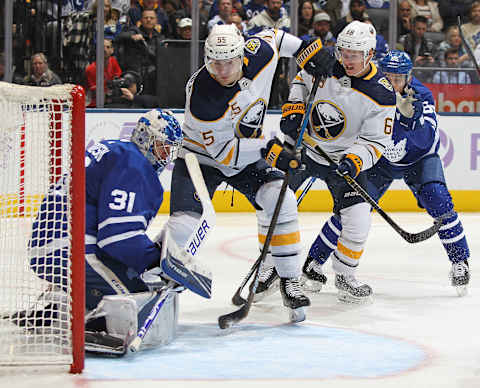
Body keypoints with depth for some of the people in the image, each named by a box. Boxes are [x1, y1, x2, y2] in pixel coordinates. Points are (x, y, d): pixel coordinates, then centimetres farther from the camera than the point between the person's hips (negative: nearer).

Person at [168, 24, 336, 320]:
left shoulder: (259, 54, -20)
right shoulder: (201, 96, -33)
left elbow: (271, 35, 7)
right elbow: (221, 150, -25)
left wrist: (306, 49, -1)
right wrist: (267, 150, -30)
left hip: (248, 155, 4)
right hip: (203, 155, -4)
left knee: (281, 201, -18)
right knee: (182, 226, -18)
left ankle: (289, 279, -6)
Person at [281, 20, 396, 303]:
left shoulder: (382, 94, -19)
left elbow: (375, 142, -13)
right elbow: (302, 80, 9)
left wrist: (355, 160, -30)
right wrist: (294, 108, -6)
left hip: (344, 159, -1)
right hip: (302, 146, 1)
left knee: (358, 221, -11)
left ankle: (344, 277, 12)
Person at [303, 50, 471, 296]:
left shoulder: (421, 96, -26)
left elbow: (426, 140, -39)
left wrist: (410, 115, -55)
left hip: (419, 159, -1)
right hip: (380, 160, 1)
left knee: (438, 201, -22)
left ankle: (460, 262, -3)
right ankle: (314, 260, 0)